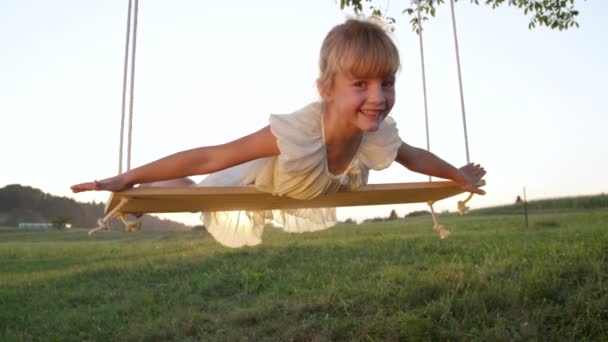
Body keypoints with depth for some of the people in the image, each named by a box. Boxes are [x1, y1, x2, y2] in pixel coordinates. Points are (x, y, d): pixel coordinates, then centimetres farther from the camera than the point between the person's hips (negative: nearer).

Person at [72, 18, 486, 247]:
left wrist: (460, 175, 12)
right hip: (252, 192, -5)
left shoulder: (380, 136, -28)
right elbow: (210, 157, -43)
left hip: (308, 203, 5)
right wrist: (127, 179, -39)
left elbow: (415, 156, -5)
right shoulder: (295, 132, -47)